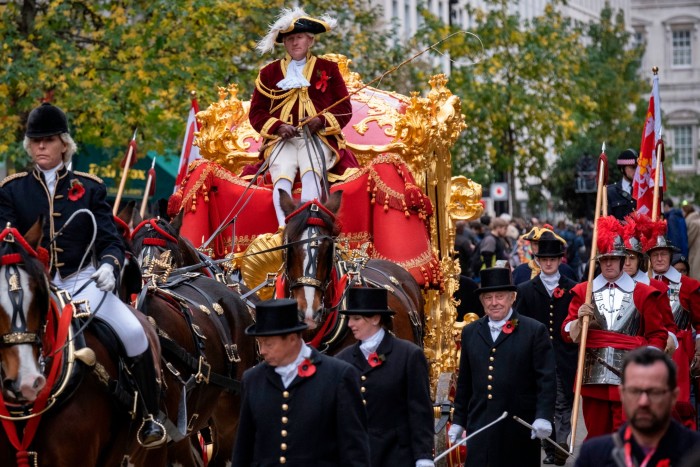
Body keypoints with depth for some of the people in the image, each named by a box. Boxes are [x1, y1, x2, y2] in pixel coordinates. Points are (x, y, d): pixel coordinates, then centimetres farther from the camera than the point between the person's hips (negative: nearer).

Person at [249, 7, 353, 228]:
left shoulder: (328, 69, 16)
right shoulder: (269, 73, 17)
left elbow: (345, 109, 11)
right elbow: (256, 112, 12)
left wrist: (322, 121, -10)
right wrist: (278, 127, -9)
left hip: (318, 136, -1)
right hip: (282, 139, 1)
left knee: (311, 172, -32)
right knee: (282, 176, -29)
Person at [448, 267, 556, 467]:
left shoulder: (535, 331, -2)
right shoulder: (470, 332, 12)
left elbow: (547, 380, -6)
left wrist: (543, 417, -16)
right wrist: (458, 420, 15)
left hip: (520, 429, -3)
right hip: (480, 427, 3)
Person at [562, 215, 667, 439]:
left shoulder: (642, 293, 5)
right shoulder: (583, 291, 10)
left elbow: (657, 334, 7)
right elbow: (568, 334, 8)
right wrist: (579, 319, -12)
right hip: (594, 379, 2)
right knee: (596, 437, 7)